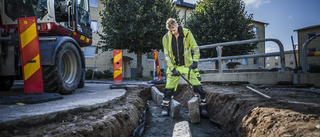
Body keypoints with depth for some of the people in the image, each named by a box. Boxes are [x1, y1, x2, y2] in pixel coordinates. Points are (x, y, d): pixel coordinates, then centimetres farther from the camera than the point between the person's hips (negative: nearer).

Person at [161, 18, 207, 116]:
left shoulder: (187, 33, -5)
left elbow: (195, 48, 1)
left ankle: (203, 106, 10)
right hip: (174, 67, 1)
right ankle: (165, 108, 19)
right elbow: (167, 55, 0)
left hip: (188, 65, -1)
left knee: (198, 87, -6)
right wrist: (172, 69, -9)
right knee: (169, 89, 0)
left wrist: (195, 61, -11)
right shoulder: (166, 38, -1)